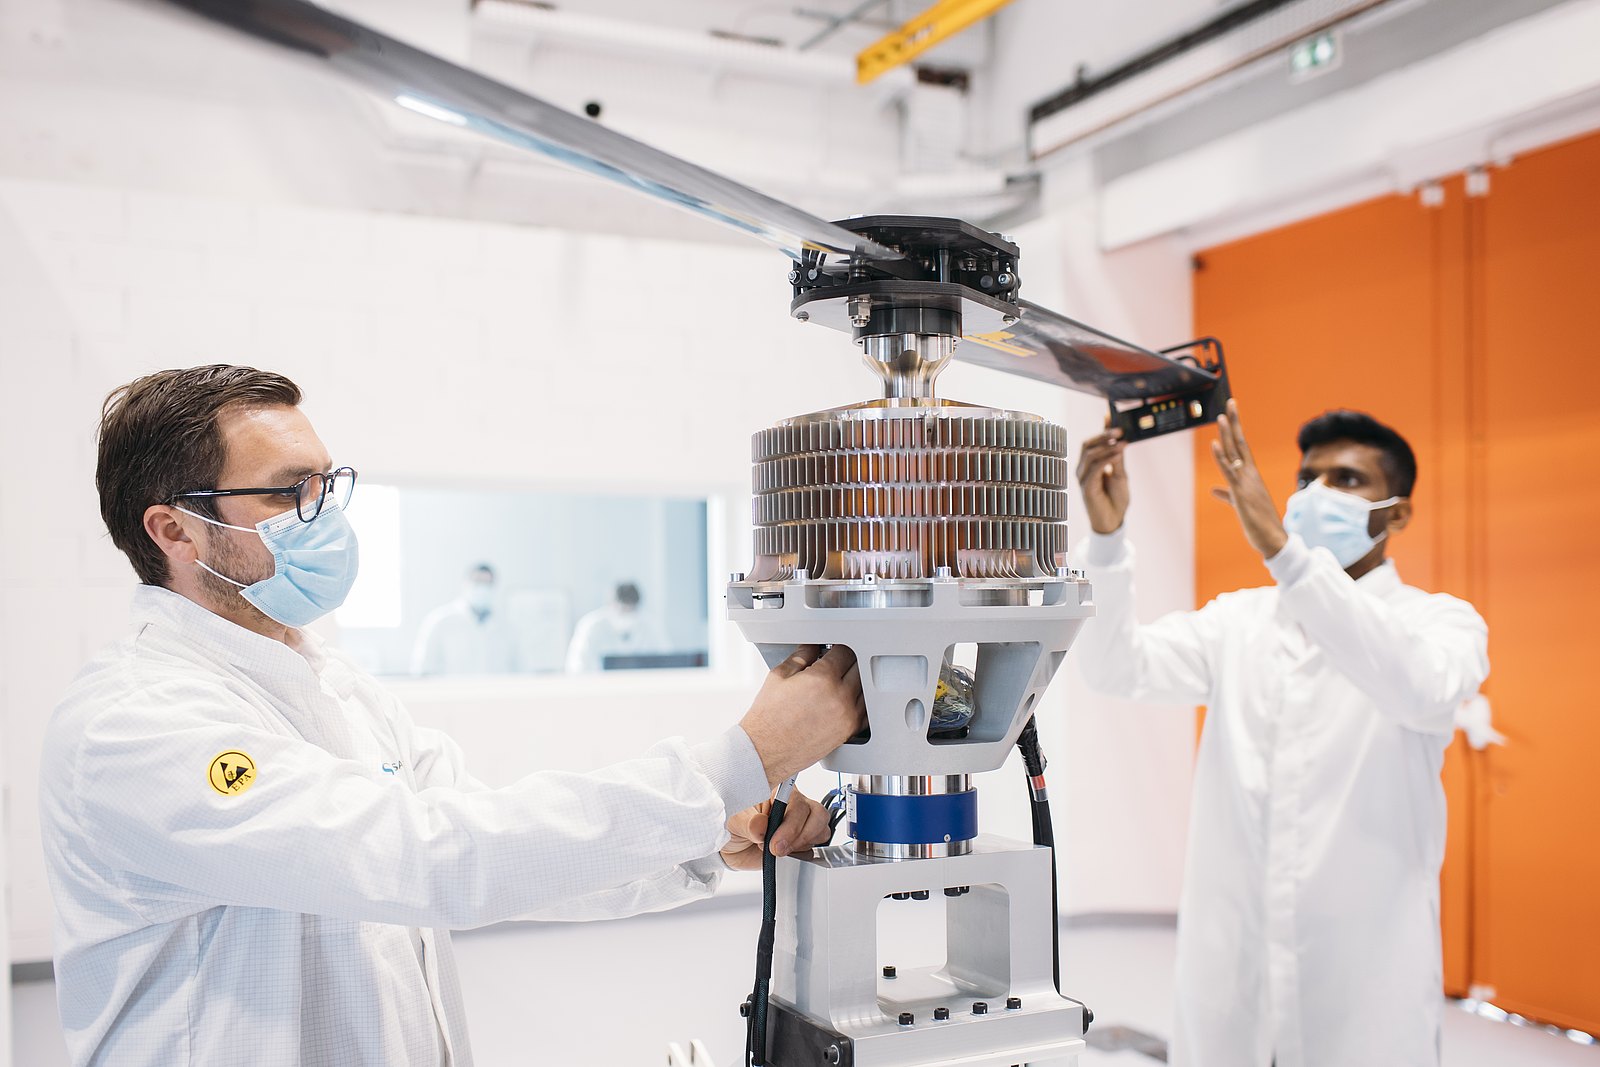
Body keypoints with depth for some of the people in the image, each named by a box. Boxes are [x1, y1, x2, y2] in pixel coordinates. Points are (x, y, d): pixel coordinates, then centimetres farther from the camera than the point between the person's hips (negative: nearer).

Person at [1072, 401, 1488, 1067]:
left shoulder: (1440, 621, -1)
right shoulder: (1237, 620, 9)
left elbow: (1424, 691, -24)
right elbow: (1119, 668, -5)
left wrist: (1280, 547, -32)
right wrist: (1107, 534, -21)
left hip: (1364, 978, -3)